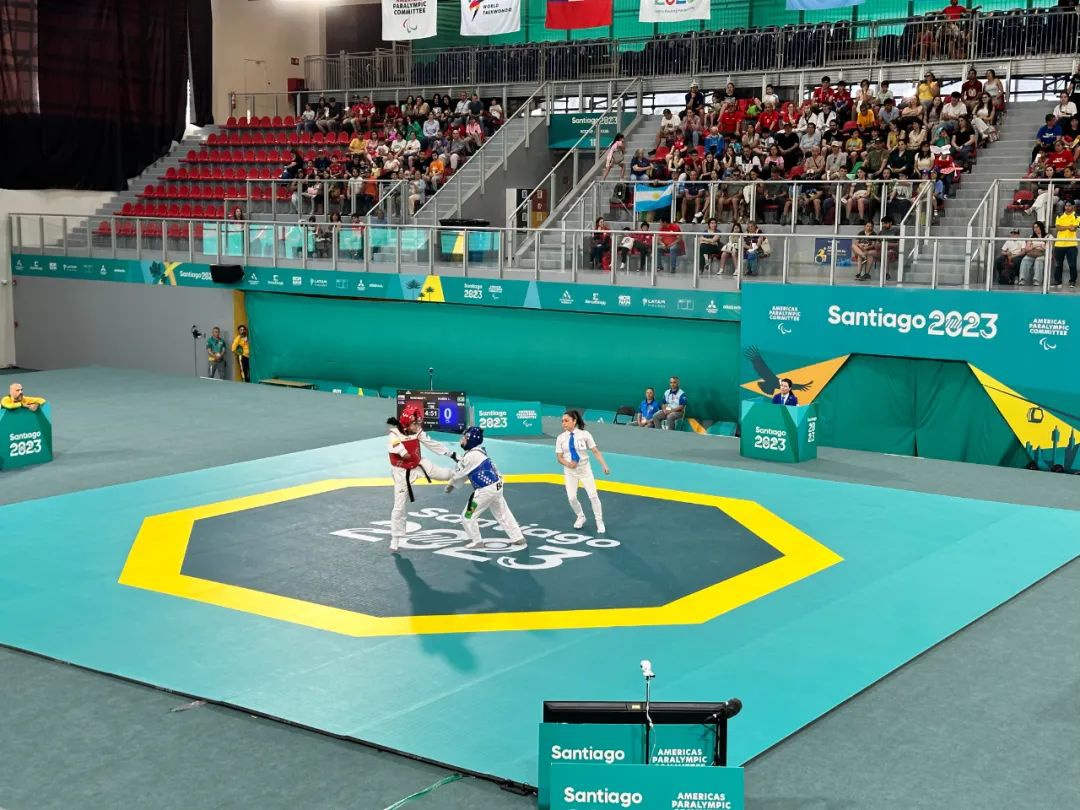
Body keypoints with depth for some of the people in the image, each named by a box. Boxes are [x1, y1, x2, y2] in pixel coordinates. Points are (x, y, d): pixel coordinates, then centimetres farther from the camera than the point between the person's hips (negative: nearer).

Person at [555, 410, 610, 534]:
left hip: (584, 468, -2)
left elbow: (595, 451, -8)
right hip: (569, 471, 2)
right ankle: (580, 517, 28)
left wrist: (604, 465, -18)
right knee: (571, 498, -2)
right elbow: (559, 457, -2)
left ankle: (599, 522, 13)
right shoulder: (561, 438, -5)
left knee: (593, 496, -4)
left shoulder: (584, 434, -9)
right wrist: (568, 464, -22)